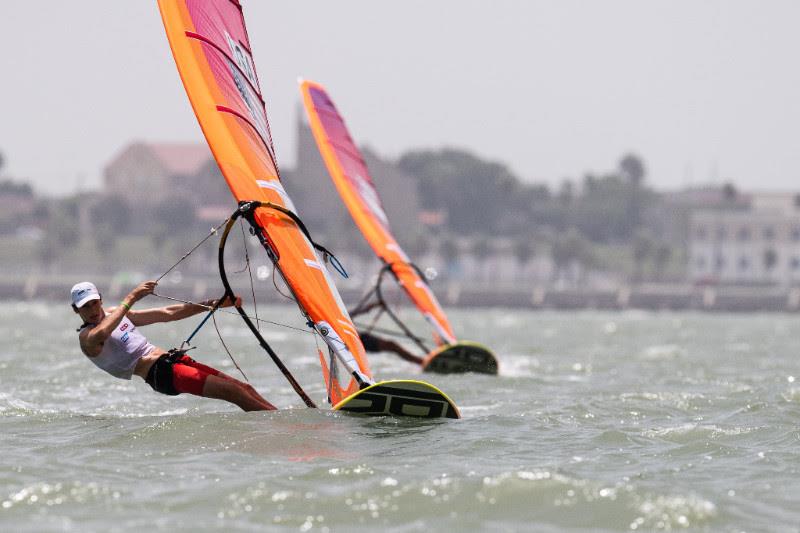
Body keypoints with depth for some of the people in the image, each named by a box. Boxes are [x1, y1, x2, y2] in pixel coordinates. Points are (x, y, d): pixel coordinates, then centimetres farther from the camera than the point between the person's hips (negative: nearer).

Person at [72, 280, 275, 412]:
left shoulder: (113, 314, 21)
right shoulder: (86, 337, -3)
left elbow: (168, 313, 23)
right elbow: (100, 335, -31)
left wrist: (213, 304, 20)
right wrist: (131, 298, -29)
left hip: (172, 357, 8)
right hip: (161, 374, -8)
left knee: (244, 389, -1)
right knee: (233, 391, -19)